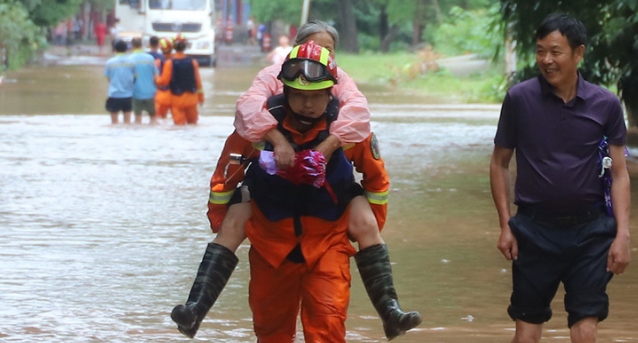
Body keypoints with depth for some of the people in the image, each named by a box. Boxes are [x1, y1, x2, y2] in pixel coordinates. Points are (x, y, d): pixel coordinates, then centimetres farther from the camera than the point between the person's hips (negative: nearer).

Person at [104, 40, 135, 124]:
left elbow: (108, 78, 3)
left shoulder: (110, 63, -5)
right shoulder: (131, 62, -2)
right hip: (128, 95, 1)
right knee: (127, 121, 9)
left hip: (114, 95, -1)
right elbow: (134, 78, 4)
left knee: (114, 121, 7)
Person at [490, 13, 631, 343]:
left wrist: (622, 234, -7)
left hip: (589, 231, 0)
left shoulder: (605, 105, -2)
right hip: (535, 229, 0)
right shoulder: (519, 99, -4)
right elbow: (499, 163, 5)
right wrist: (505, 225, -1)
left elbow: (619, 173, 1)